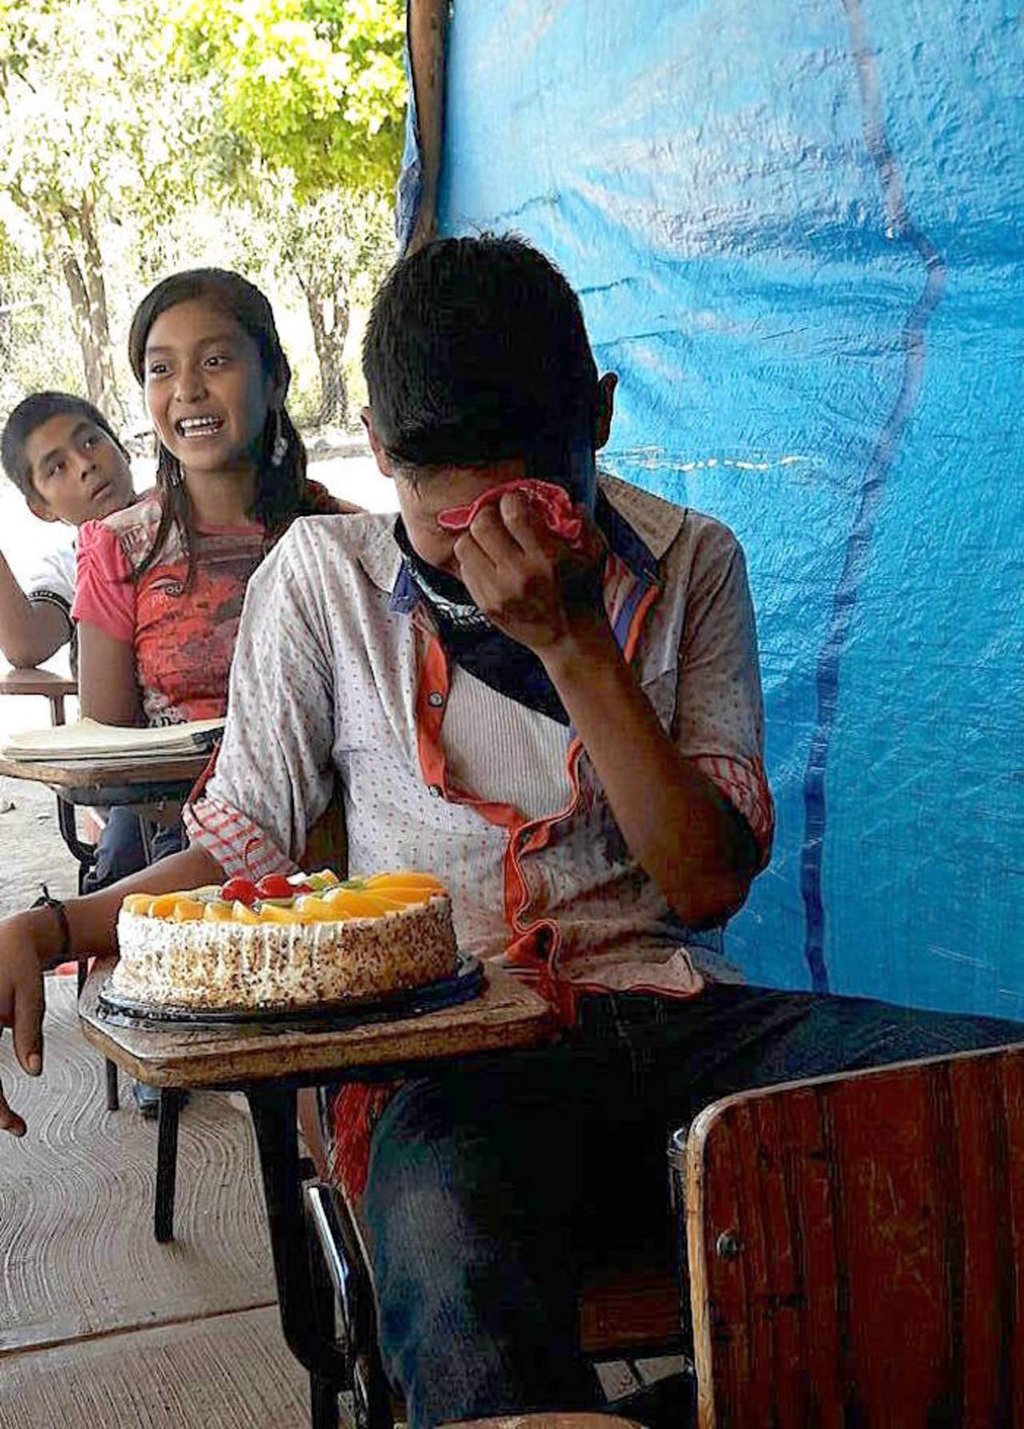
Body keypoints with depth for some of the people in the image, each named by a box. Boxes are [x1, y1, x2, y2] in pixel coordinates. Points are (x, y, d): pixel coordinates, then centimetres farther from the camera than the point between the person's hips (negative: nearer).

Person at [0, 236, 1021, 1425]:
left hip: (672, 1015, 3)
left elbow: (710, 884, -1)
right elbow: (246, 848, 12)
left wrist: (573, 643, -11)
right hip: (454, 1047, -2)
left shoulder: (690, 565, 7)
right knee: (456, 1275, -41)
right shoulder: (323, 576, 7)